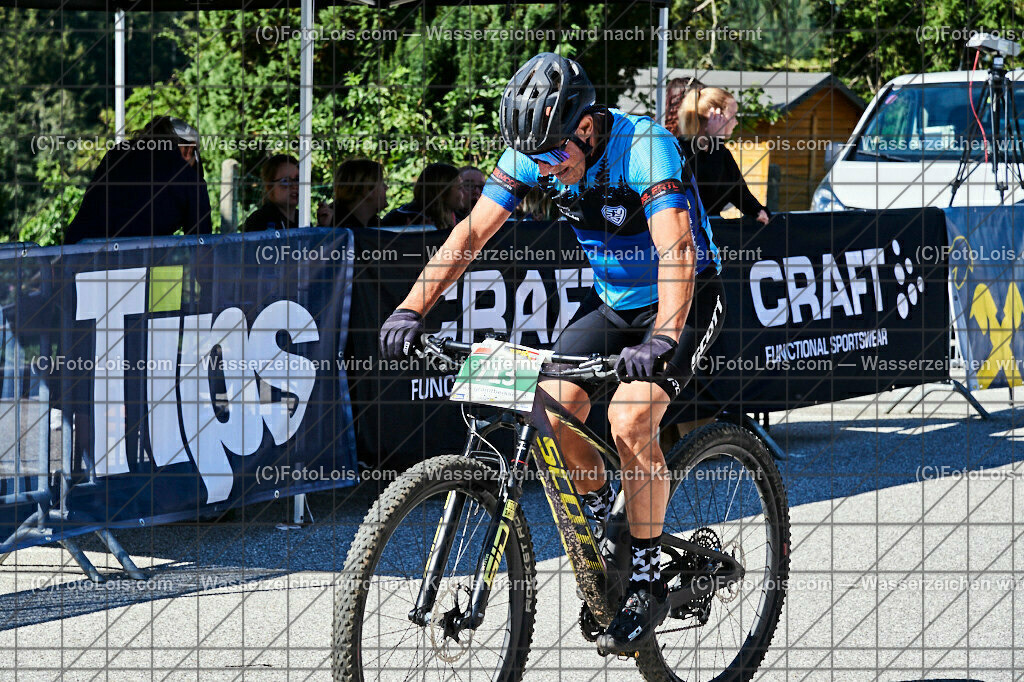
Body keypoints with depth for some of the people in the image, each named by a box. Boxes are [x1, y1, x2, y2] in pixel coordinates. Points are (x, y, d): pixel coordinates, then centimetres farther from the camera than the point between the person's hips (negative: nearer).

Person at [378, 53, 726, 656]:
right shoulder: (538, 155, -13)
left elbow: (677, 250, -41)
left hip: (683, 299, -6)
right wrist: (412, 310, -26)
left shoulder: (646, 148, -30)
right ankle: (600, 510, 15)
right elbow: (472, 232, -14)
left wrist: (661, 340, -56)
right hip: (611, 301, 6)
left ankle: (649, 583, -11)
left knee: (630, 420, -25)